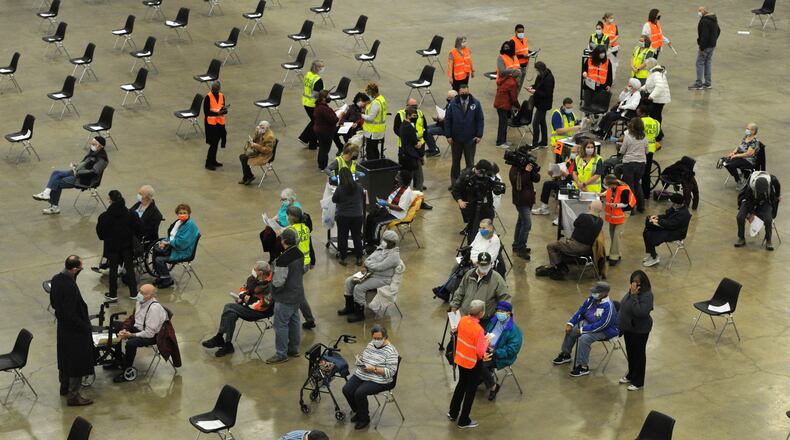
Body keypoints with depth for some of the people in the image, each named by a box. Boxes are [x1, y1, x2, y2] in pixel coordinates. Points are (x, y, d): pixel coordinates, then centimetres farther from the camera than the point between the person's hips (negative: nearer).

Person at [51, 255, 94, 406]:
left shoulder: (56, 279, -5)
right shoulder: (70, 287, -33)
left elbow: (53, 303, 8)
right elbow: (71, 314, -28)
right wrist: (85, 326, -15)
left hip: (62, 326, 9)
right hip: (74, 331, -9)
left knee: (65, 358, 25)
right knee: (77, 363, 5)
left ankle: (64, 387, 42)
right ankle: (73, 396, 13)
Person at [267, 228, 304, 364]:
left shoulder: (283, 259, -27)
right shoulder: (300, 254, 0)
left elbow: (278, 282, -25)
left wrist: (272, 278, -4)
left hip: (285, 298, -9)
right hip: (298, 295, 9)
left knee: (281, 325, 2)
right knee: (294, 321, 19)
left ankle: (281, 354, 8)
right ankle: (294, 349, 31)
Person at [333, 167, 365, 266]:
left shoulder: (340, 188, -19)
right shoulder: (358, 186, -11)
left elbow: (334, 200, -5)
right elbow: (362, 196, 8)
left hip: (343, 216, -2)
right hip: (357, 216, 2)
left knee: (343, 237, 12)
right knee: (357, 236, 14)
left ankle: (343, 258, 18)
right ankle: (359, 258, 20)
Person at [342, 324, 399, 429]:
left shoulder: (391, 351, -15)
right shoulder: (370, 344, 9)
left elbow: (391, 372, -19)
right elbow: (363, 356, 25)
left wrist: (374, 369, -25)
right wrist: (359, 359, 0)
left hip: (378, 380, -7)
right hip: (361, 375, 8)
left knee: (359, 393, -27)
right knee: (346, 390, -12)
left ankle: (364, 418, -2)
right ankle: (358, 412, 12)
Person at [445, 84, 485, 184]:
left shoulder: (475, 103, -7)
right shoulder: (453, 104, -6)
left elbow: (480, 120, -3)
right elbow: (447, 120, -2)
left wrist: (479, 135, -9)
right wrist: (448, 135, -7)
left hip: (470, 139, -1)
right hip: (456, 138, 1)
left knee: (470, 161, 9)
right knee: (456, 161, 14)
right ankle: (454, 182, 26)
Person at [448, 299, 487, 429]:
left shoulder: (463, 320, -10)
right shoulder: (478, 330, -30)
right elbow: (480, 352, -25)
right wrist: (486, 340, -7)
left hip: (460, 359, 7)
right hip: (473, 363, -7)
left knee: (461, 384, 28)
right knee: (471, 390, 13)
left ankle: (453, 413, 42)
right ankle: (464, 421, 25)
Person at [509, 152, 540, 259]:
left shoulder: (527, 166, 7)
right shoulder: (515, 169, -14)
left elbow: (537, 179, 1)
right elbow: (518, 184, -25)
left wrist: (533, 171, -17)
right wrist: (526, 172, -27)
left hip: (528, 199, 8)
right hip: (521, 200, -8)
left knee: (521, 222, 17)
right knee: (527, 224, -13)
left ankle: (517, 246, 27)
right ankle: (520, 249, -8)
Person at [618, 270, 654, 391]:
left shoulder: (646, 295, -27)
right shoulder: (632, 290, -1)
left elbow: (639, 312, -38)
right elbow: (624, 305, 13)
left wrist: (634, 296, -37)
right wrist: (621, 324, 12)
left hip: (639, 330, -8)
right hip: (628, 328, 8)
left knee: (638, 354, 7)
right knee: (630, 352, 23)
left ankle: (638, 382, 22)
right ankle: (631, 375, 42)